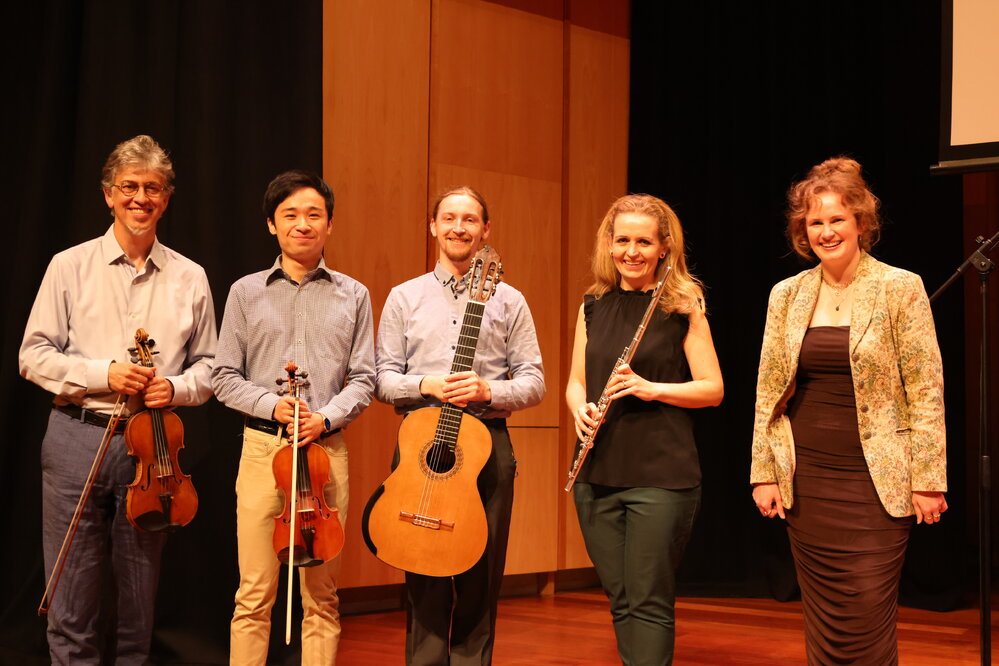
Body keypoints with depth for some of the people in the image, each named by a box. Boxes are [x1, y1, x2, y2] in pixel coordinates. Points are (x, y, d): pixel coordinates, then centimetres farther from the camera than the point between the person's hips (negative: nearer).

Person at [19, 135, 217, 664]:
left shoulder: (189, 278, 9)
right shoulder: (70, 267, 4)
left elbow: (209, 366, 12)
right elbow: (33, 356, 1)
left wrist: (175, 388, -9)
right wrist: (104, 376, -12)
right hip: (78, 438, -1)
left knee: (140, 599, 9)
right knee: (71, 598, 0)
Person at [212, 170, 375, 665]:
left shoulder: (353, 295, 11)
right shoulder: (246, 292, 9)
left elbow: (363, 378, 7)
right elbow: (225, 377, 6)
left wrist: (327, 416, -10)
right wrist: (272, 405, -10)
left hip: (327, 450, 1)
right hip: (263, 446, -1)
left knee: (322, 593, 3)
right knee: (255, 593, -2)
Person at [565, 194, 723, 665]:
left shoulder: (683, 307, -2)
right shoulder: (593, 306, 11)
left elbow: (712, 388, -2)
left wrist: (650, 388, -17)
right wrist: (580, 407, -7)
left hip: (661, 474, -5)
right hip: (597, 473, 5)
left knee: (649, 604, -4)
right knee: (620, 601, 11)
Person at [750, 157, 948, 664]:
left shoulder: (901, 289, -4)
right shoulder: (786, 295, 8)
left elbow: (926, 389, -5)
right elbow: (768, 390, 10)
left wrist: (928, 479, -9)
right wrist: (764, 473, 6)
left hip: (873, 482, -4)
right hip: (805, 483, 4)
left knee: (867, 625, -5)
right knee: (822, 623, 10)